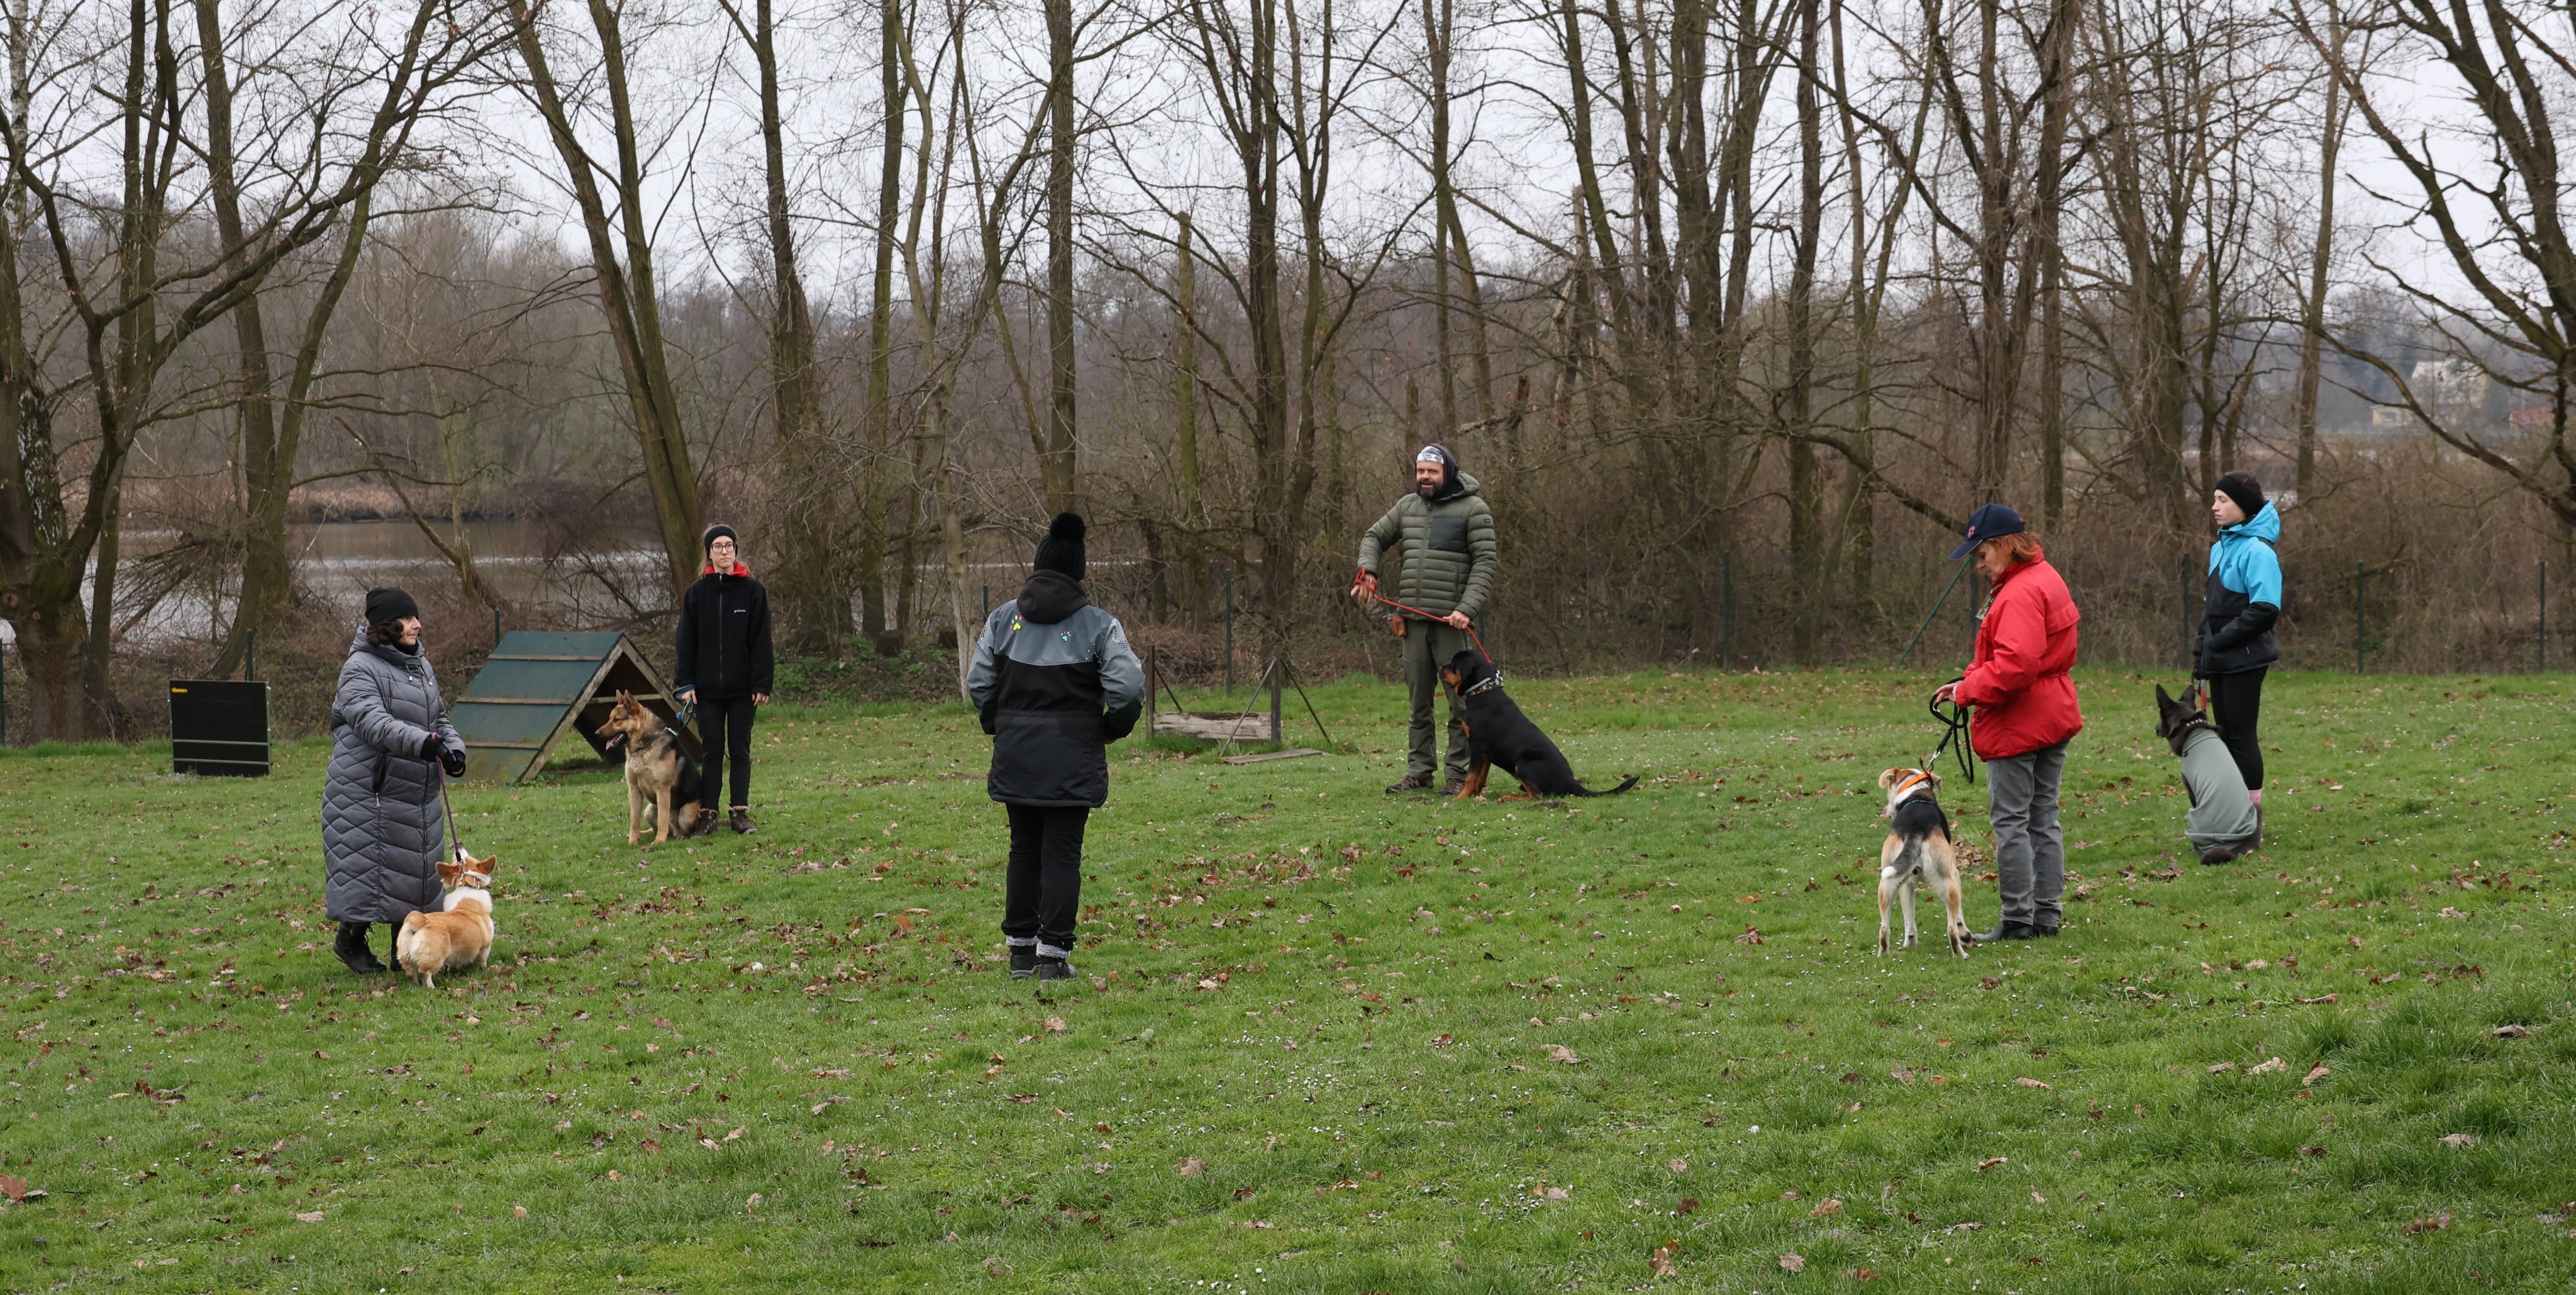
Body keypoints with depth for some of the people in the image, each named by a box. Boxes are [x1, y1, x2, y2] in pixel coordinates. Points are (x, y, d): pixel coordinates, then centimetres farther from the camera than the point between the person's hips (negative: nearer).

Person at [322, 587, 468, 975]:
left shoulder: (421, 666, 15)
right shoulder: (360, 668, -12)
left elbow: (439, 718, 20)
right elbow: (373, 721, -26)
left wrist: (453, 748, -2)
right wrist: (422, 742, -38)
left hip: (418, 793, 8)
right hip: (367, 790, -8)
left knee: (415, 867, 9)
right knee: (368, 865, -4)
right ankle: (351, 939, 13)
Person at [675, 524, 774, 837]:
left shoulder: (753, 591, 0)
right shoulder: (698, 593, 4)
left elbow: (761, 641, -2)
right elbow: (687, 640, 5)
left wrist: (761, 684, -7)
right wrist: (685, 683, -2)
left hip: (741, 687, -1)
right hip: (707, 688, 1)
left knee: (740, 751, 4)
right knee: (712, 751, 3)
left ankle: (741, 813, 9)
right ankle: (707, 814, 5)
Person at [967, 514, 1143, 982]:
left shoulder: (1004, 619, 2)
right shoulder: (1098, 625, -7)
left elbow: (979, 683, 4)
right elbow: (1128, 687, -12)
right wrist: (1111, 730, 6)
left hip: (1015, 755, 3)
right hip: (1072, 760, -3)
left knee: (1024, 850, 13)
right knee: (1062, 854, 1)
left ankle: (1021, 950, 17)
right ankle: (1053, 955, -1)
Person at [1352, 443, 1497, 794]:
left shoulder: (1474, 509, -3)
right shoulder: (1407, 507, 14)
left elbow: (1484, 565, -8)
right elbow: (1374, 537, 26)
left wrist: (1467, 609, -19)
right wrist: (1367, 570, 5)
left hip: (1452, 620, -6)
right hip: (1414, 620, 6)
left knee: (1460, 699, -4)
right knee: (1419, 700, 10)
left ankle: (1459, 773, 0)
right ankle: (1419, 771, 15)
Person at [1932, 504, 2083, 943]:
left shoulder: (2022, 592, -20)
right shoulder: (2043, 578, 14)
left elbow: (2016, 664, -30)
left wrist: (1970, 690, -17)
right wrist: (1969, 681, 6)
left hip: (2018, 724, -10)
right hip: (2053, 719, 10)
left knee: (2011, 822, -3)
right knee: (2043, 819, 14)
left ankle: (2018, 920, 0)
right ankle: (2047, 914, 18)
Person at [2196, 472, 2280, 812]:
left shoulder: (2257, 551, -14)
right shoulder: (2220, 548, 13)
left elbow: (2264, 610, -20)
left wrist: (2219, 642, -16)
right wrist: (2201, 652, 12)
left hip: (2244, 660, -8)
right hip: (2220, 662, 8)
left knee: (2241, 735, -5)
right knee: (2226, 734, 12)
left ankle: (2252, 809, 0)